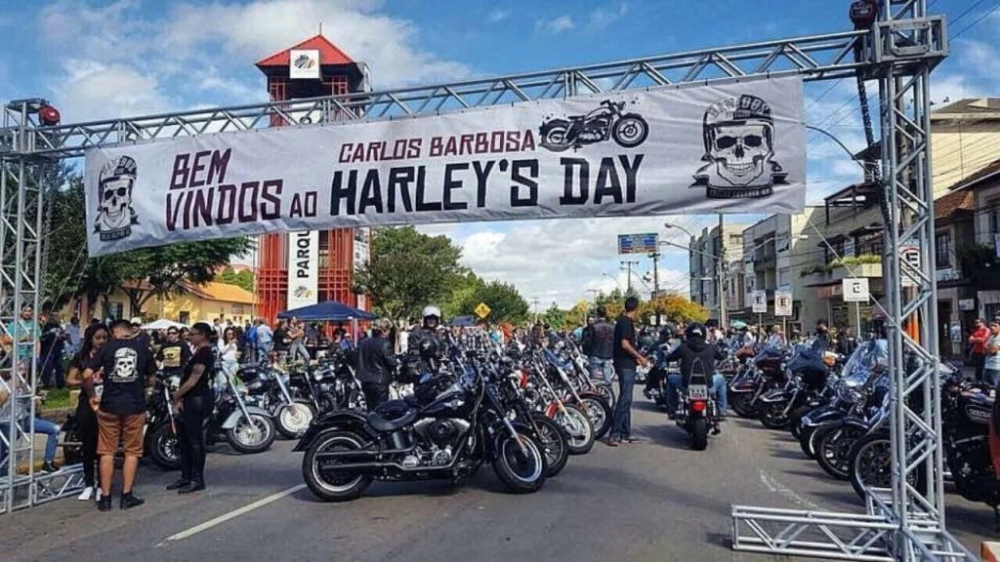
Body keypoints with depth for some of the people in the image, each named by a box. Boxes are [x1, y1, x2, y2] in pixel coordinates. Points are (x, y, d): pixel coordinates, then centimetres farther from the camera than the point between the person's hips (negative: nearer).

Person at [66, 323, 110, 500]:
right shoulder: (81, 357, 5)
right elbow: (69, 381, 3)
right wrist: (86, 381, -13)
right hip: (87, 404, 2)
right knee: (87, 445, 10)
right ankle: (88, 484, 21)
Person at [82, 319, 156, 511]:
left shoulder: (107, 347, -1)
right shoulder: (142, 348, 2)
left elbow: (87, 375, -7)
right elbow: (152, 379, 6)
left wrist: (92, 395, 7)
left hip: (109, 406, 0)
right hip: (135, 406, 0)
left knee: (107, 452, 9)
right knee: (132, 451, 9)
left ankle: (105, 498, 14)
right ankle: (127, 496, 12)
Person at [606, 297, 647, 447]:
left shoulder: (622, 321, 16)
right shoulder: (626, 322, -14)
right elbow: (625, 344, -22)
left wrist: (636, 358, 28)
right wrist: (640, 357, -14)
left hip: (626, 364, 10)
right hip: (626, 365, -10)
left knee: (626, 400, 12)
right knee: (625, 399, -12)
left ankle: (625, 434, 16)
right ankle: (614, 434, -13)